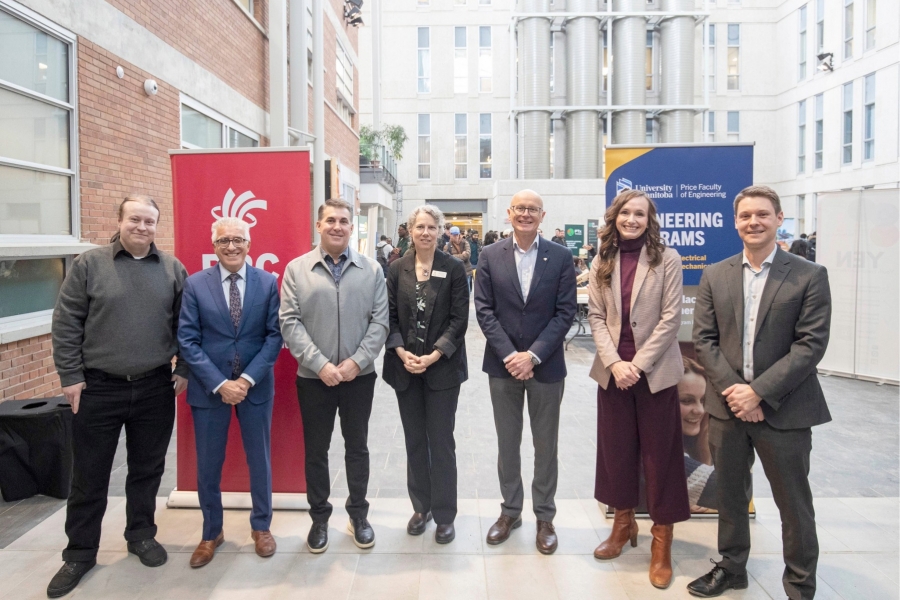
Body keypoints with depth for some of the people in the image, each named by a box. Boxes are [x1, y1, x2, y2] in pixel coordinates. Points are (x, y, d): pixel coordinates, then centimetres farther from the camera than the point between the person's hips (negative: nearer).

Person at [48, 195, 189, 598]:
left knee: (147, 469, 13)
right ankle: (80, 552, 26)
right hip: (98, 388, -1)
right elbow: (66, 323, -2)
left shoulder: (173, 269, 3)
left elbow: (185, 325, 7)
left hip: (156, 388, 2)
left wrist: (184, 369, 2)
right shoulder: (89, 264, -2)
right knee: (88, 475, 9)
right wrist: (71, 376, -5)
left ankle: (142, 535, 32)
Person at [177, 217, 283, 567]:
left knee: (259, 459, 12)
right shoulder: (195, 284, -3)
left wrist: (247, 380, -14)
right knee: (208, 465, 11)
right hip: (209, 387, 0)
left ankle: (261, 526, 33)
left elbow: (274, 336, -4)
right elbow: (187, 341, -6)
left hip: (255, 385, 0)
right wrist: (219, 383, -15)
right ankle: (211, 533, 32)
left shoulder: (268, 282, -2)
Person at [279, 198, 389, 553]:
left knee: (357, 447, 13)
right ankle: (319, 517, 29)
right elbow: (289, 323, -6)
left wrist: (356, 362, -13)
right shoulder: (297, 270, -1)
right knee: (316, 450, 11)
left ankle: (358, 514, 31)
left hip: (360, 376, 1)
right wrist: (320, 364, -15)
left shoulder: (371, 270, 1)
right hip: (313, 377, 0)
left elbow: (380, 321, -3)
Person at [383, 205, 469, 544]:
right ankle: (421, 507, 27)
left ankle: (444, 514, 16)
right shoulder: (397, 270, 5)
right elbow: (390, 315, 4)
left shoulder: (454, 270, -2)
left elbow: (459, 319, -5)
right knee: (414, 441, 12)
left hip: (442, 367, -2)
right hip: (405, 367, 3)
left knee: (441, 441, 3)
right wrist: (401, 352, -11)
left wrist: (433, 356, -15)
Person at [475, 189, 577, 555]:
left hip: (546, 365, -1)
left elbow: (565, 312, -7)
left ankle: (544, 517, 28)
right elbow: (484, 309, -3)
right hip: (503, 364, 1)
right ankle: (510, 511, 31)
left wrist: (533, 355, -15)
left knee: (545, 445, 11)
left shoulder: (561, 257, -2)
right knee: (507, 443, 13)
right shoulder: (490, 256, 1)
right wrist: (509, 355, -13)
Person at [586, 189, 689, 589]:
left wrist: (639, 364, -15)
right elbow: (595, 316, 2)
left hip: (655, 372, -3)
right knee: (615, 448, 13)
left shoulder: (667, 259, -4)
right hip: (612, 371, 3)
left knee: (660, 454, 5)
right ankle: (623, 523, 33)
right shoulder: (602, 262, 6)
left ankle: (662, 541, 21)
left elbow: (670, 318, -8)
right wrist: (614, 362, -11)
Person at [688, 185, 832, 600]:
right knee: (730, 494, 17)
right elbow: (704, 339, 2)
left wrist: (759, 392, -16)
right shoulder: (715, 275, 5)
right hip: (727, 405, 3)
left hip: (784, 409, -3)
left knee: (794, 504, 10)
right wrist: (731, 389, -11)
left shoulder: (809, 275, -4)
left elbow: (811, 344, -11)